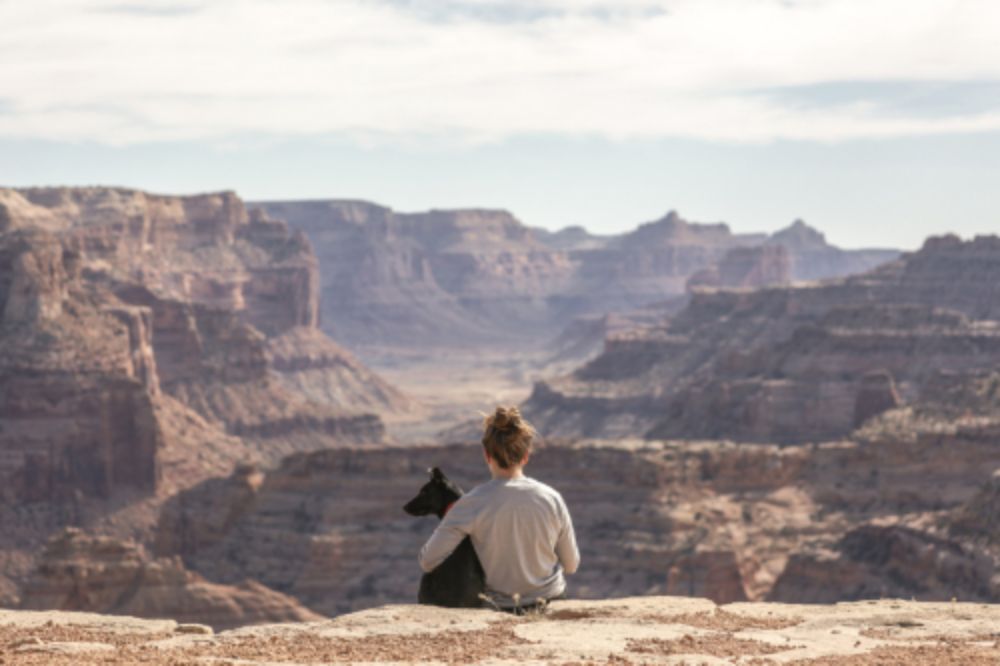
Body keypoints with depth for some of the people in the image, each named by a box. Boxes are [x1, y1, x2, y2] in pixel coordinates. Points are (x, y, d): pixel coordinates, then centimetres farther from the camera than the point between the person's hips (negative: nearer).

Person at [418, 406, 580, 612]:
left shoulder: (473, 504, -19)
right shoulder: (552, 499, -12)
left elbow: (427, 562, -18)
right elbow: (571, 566, -1)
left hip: (500, 607, -2)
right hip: (551, 598, 2)